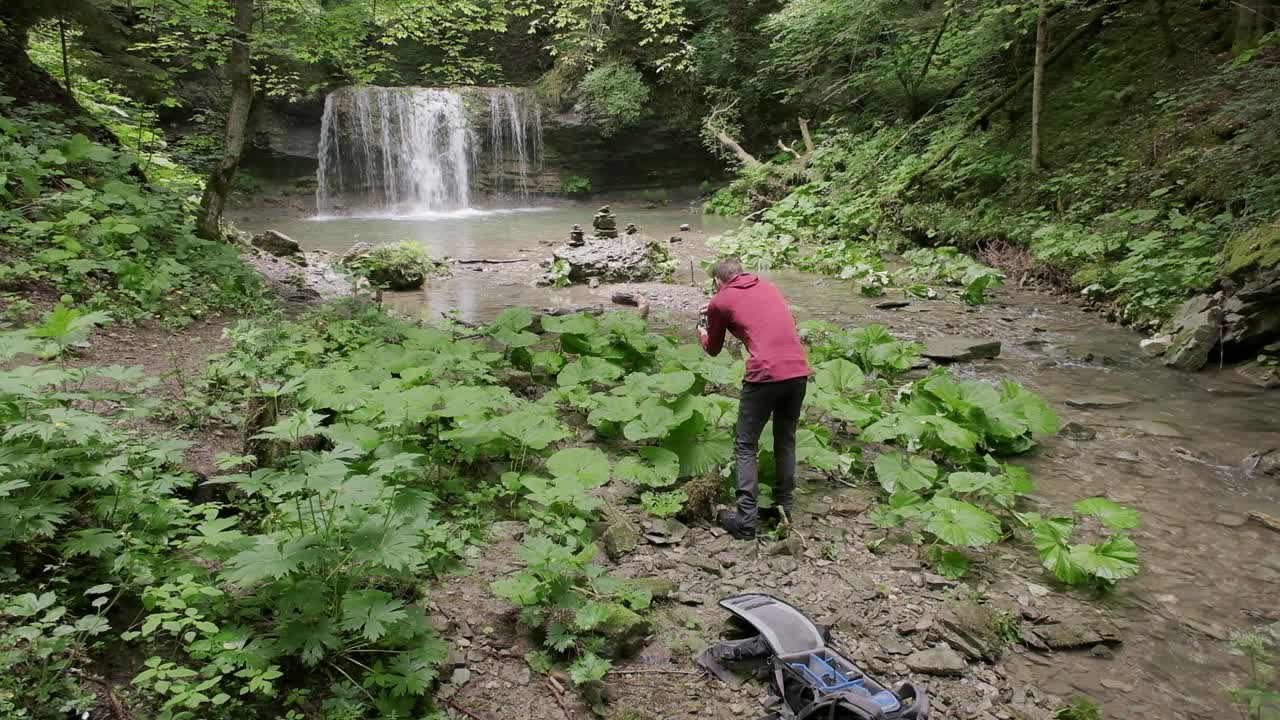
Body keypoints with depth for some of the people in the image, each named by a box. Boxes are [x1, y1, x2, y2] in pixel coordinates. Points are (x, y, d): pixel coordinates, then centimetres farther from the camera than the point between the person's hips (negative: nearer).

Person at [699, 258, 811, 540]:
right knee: (786, 442, 20)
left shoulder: (720, 301, 5)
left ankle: (746, 520, 3)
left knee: (746, 447, 7)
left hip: (765, 375, -5)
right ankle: (784, 509, 26)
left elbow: (713, 349, 20)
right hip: (799, 371, 5)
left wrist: (703, 333, 41)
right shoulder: (766, 285, 20)